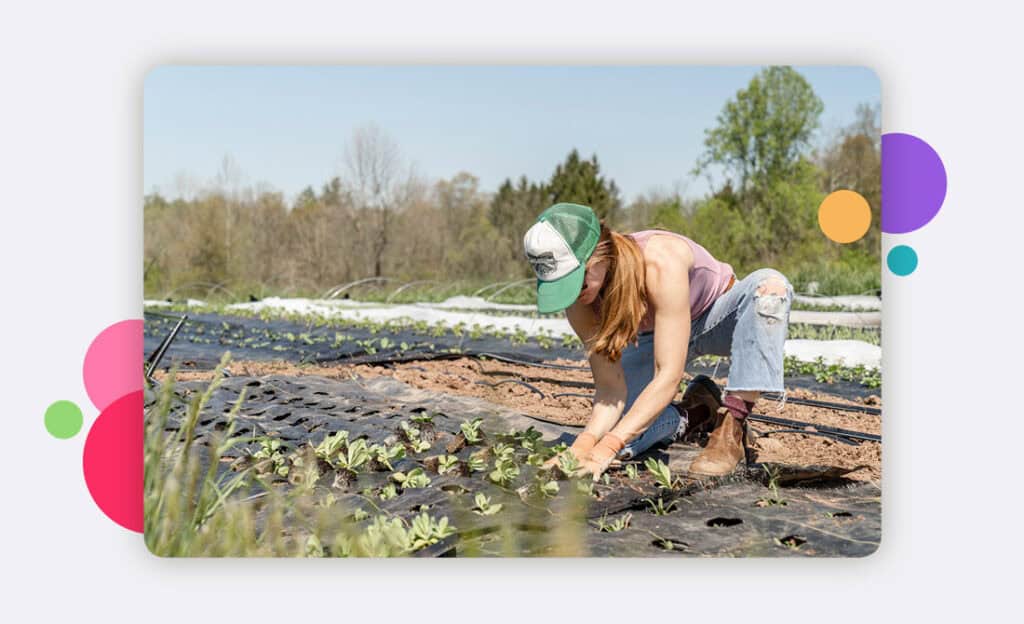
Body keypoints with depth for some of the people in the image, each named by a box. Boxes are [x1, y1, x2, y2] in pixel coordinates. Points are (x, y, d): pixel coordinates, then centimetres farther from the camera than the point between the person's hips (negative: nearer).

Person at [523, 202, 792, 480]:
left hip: (717, 317, -3)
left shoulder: (661, 262, -41)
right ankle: (695, 414, 9)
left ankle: (732, 427, -28)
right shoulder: (579, 300, -25)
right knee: (608, 432, -19)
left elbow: (668, 376, -41)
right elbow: (610, 387, -22)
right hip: (654, 336, 3)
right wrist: (585, 442, -41)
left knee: (770, 285, -38)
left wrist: (606, 449, -47)